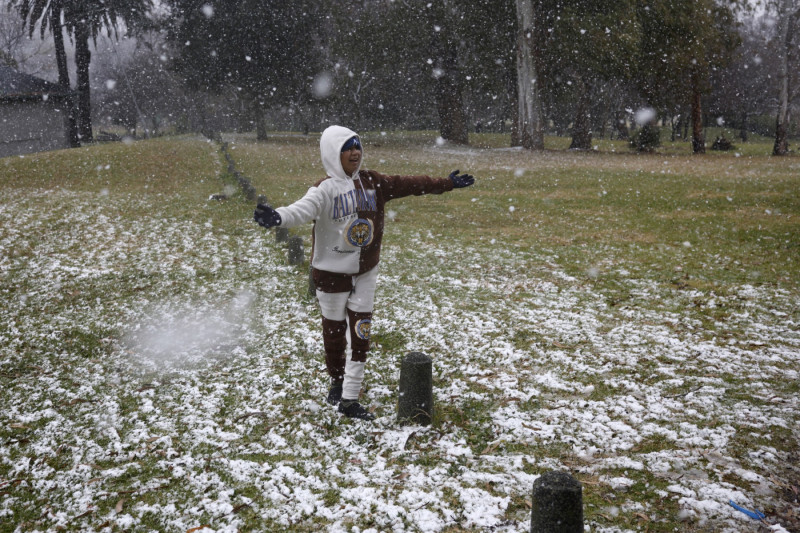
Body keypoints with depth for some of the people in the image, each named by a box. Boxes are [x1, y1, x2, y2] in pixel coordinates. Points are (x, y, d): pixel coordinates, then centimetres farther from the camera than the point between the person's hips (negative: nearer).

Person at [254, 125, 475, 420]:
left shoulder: (373, 183, 0)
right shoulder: (326, 189, -17)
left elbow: (410, 185, 9)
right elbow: (303, 209, -36)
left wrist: (446, 183, 13)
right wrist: (277, 217, -57)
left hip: (365, 272, 5)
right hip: (332, 272, -4)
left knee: (360, 334, 2)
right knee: (334, 332, 10)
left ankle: (349, 400, 8)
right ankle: (337, 382, 36)